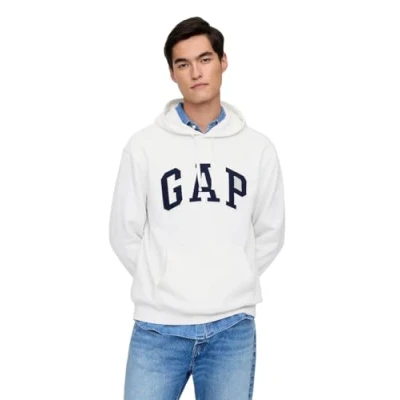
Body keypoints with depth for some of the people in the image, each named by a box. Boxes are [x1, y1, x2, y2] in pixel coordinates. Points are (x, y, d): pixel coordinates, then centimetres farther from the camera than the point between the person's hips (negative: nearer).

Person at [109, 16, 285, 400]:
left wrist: (233, 285, 10)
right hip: (158, 327, -1)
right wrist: (161, 285, 6)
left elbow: (270, 234, 12)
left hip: (233, 328, 1)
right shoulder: (144, 145, 0)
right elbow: (124, 233, 6)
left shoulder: (258, 148, 4)